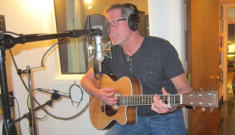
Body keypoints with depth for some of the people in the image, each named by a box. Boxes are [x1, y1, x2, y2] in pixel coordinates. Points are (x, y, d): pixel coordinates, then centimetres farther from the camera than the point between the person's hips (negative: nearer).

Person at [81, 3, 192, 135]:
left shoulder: (161, 48, -11)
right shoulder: (111, 53, 1)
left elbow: (184, 87, -12)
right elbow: (87, 79, 12)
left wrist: (172, 105, -33)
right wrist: (98, 93, -9)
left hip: (165, 118, -1)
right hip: (132, 118, 2)